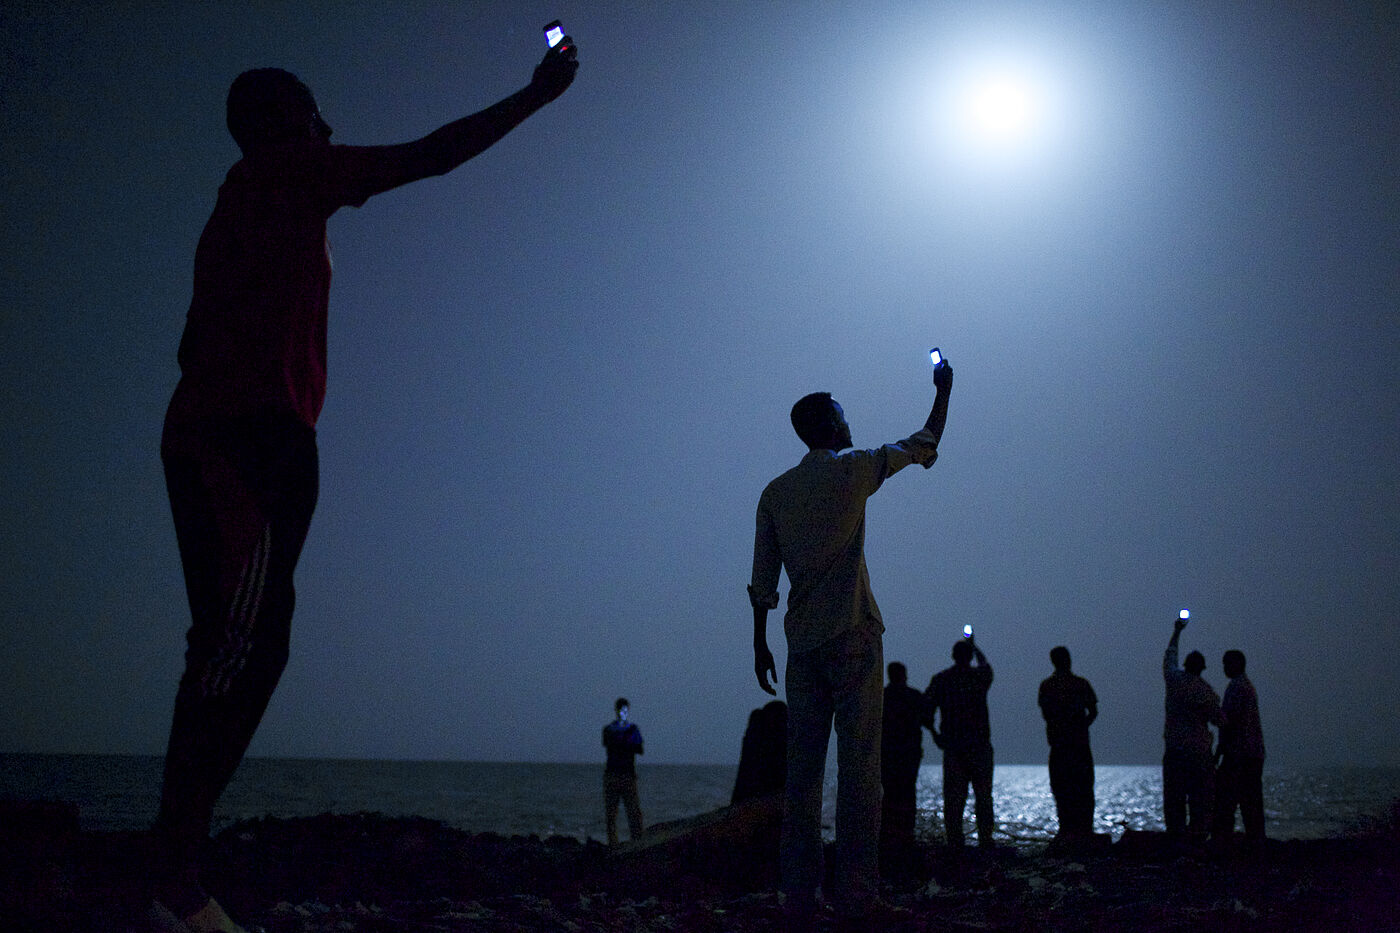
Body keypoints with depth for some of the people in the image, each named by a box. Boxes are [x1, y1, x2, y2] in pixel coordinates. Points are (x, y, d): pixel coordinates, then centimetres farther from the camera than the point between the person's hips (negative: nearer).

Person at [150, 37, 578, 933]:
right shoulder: (286, 173, 5)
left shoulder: (245, 205, 29)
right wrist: (537, 94, 13)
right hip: (256, 433, -9)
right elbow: (432, 155, 4)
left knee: (246, 648, 3)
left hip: (210, 436, 9)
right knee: (241, 645, -16)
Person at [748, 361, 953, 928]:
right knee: (859, 763, -4)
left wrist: (760, 645, 16)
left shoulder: (775, 492, 11)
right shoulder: (853, 470, 0)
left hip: (802, 643, 4)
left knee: (802, 769, 3)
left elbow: (762, 581, 10)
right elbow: (924, 445, 14)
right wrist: (943, 391, 28)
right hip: (852, 632, -4)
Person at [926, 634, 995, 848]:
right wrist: (974, 646, 44)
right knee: (983, 794, 5)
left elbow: (926, 708, -2)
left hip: (951, 744, 1)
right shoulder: (980, 676, 2)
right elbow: (985, 664, 27)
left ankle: (955, 842, -1)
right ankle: (985, 840, 1)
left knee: (953, 797, 3)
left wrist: (934, 734, 11)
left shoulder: (940, 679, 2)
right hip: (979, 743, 0)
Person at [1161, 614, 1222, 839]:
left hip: (1174, 747, 3)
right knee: (1200, 795, 0)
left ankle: (1174, 831, 6)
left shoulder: (1174, 678, 1)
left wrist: (1177, 631, 33)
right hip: (1199, 750, -3)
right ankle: (1199, 831, -3)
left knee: (1174, 795, 7)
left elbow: (1169, 655, 21)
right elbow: (1218, 719, -4)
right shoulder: (1205, 690, -9)